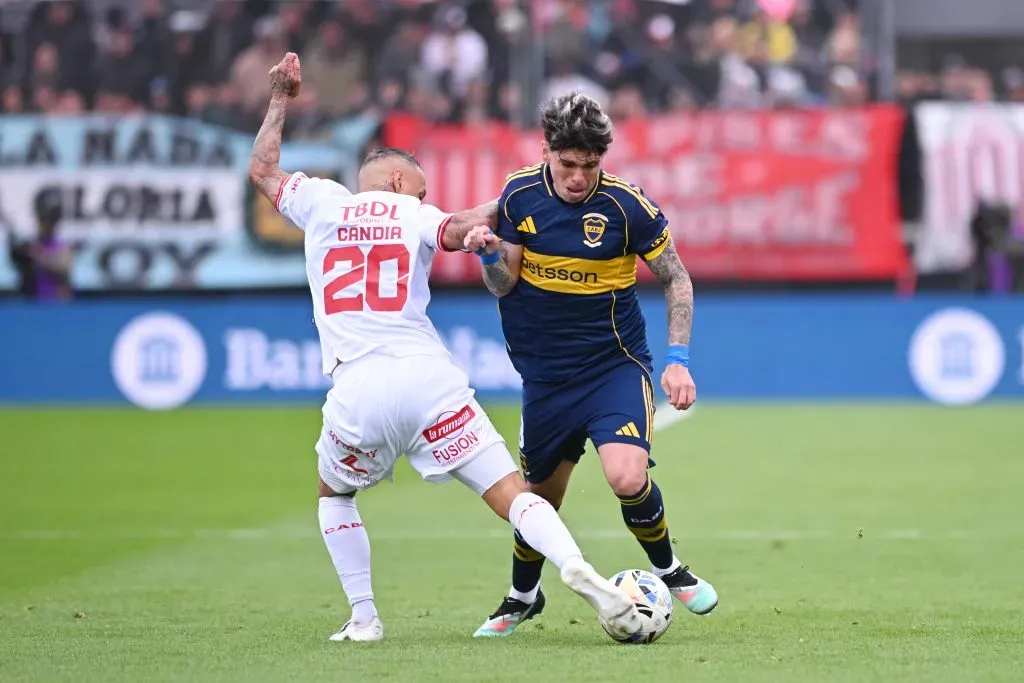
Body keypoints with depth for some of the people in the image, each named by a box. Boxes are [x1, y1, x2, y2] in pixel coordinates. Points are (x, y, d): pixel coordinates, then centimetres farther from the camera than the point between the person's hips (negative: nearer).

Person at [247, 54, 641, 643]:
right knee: (512, 493, -6)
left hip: (357, 391, 2)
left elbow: (262, 169, 35)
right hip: (429, 376, -2)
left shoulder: (324, 203, 17)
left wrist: (281, 101, 43)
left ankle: (363, 618, 19)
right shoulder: (412, 213, 11)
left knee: (335, 496, 29)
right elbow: (457, 229, -14)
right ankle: (576, 567, -32)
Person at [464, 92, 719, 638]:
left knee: (628, 476, -25)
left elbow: (676, 278, -4)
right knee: (540, 495, 12)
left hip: (615, 364, -3)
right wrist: (488, 255, -22)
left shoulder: (625, 204, -15)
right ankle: (522, 597, 40)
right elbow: (504, 285, 0)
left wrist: (678, 360, -11)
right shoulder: (519, 195, -6)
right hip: (546, 373, 3)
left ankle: (668, 570, 4)